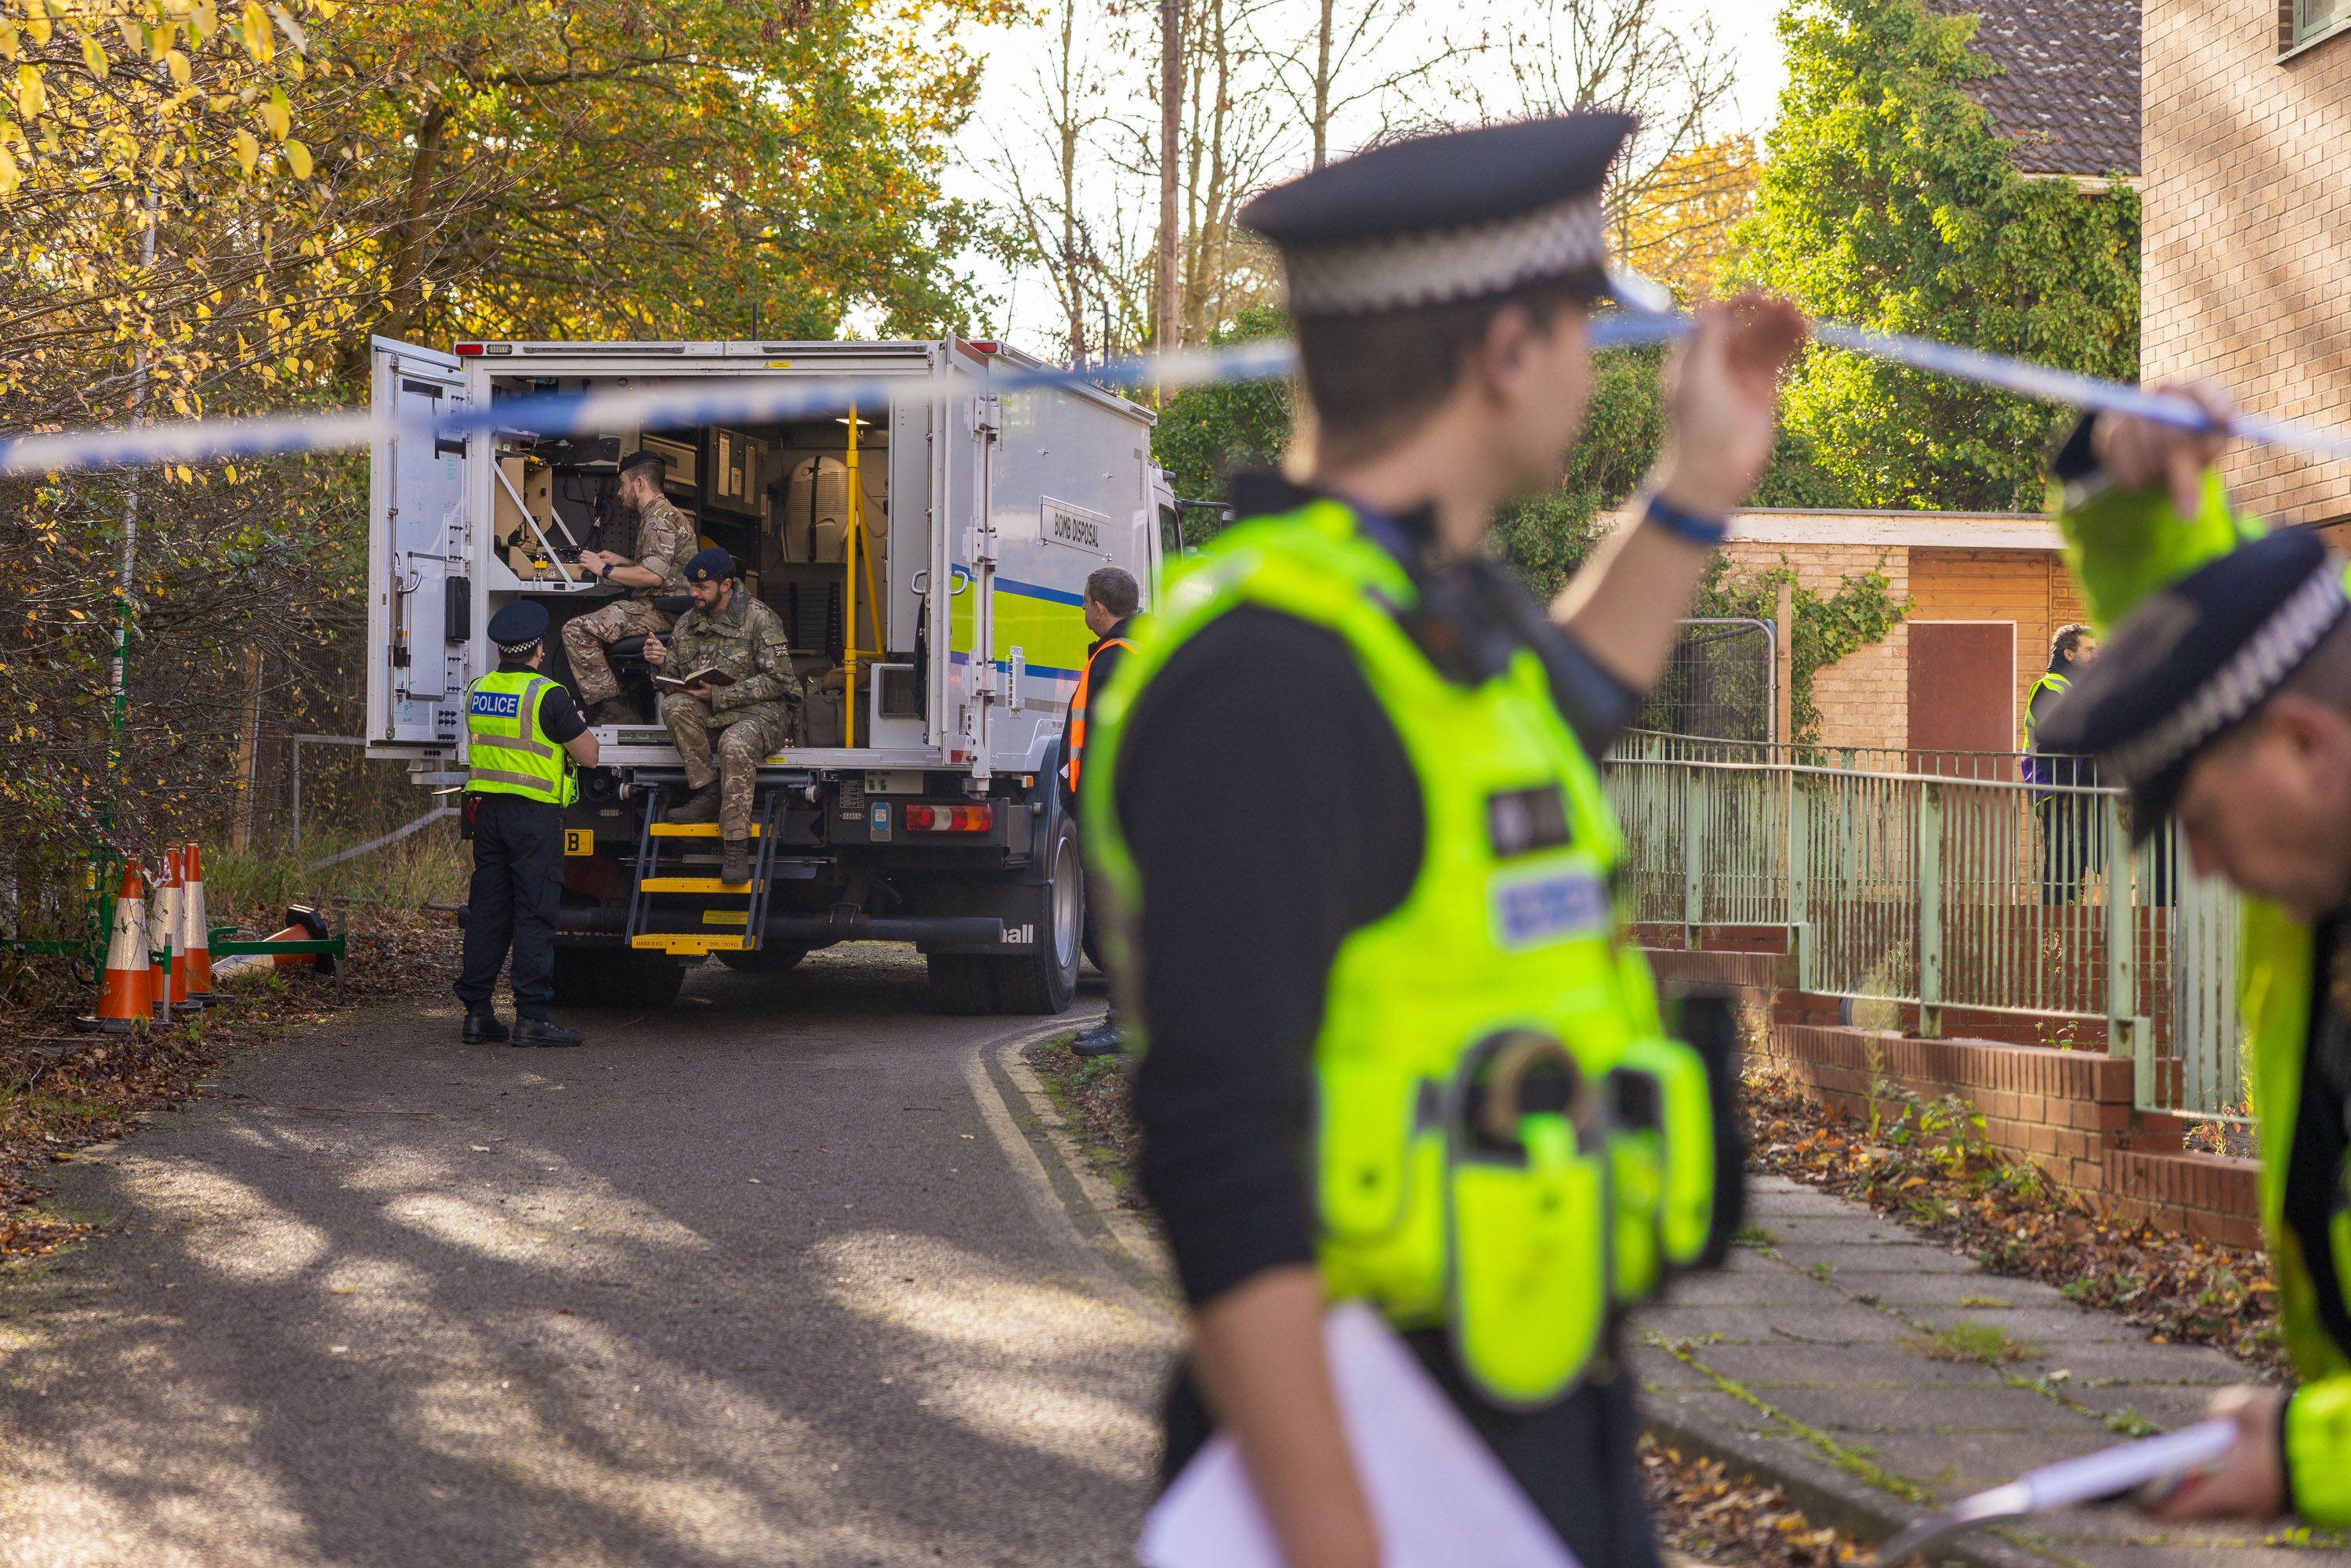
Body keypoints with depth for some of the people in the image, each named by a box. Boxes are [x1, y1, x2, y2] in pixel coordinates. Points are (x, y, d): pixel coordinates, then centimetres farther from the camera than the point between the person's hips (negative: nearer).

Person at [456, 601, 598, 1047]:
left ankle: (477, 1013, 9)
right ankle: (531, 1017, -7)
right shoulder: (547, 695, -14)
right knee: (534, 914, -4)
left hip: (486, 809, 6)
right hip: (535, 811, -6)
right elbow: (589, 756, -8)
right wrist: (578, 724, 13)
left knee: (487, 913, 9)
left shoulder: (478, 690, 7)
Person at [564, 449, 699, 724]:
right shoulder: (659, 515, 22)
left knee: (576, 631, -19)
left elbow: (653, 575, -24)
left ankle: (611, 710, -18)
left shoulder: (660, 518, -13)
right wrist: (622, 562, 22)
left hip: (662, 612, -11)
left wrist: (606, 570, -13)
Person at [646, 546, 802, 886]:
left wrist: (719, 696, -20)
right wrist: (662, 661, -11)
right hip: (711, 714, 6)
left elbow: (777, 680, -13)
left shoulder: (758, 619, -8)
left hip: (761, 710, -6)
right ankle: (707, 792, -21)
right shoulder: (688, 622, 10)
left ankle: (736, 847, -36)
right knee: (674, 706, -26)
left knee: (735, 744, -38)